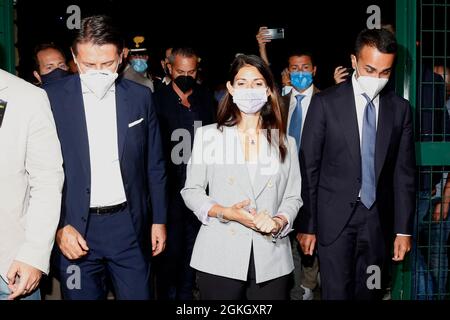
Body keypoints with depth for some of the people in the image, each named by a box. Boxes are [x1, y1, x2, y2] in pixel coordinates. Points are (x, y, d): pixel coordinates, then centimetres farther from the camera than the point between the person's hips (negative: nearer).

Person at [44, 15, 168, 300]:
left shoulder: (140, 97, 1)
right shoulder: (52, 98, -6)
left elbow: (154, 166, 7)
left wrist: (159, 220, 8)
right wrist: (59, 226, -8)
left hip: (129, 225, 2)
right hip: (75, 227, -1)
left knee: (139, 295, 9)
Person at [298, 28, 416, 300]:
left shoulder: (400, 108, 3)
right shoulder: (326, 103, -6)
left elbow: (404, 172, 5)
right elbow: (308, 167, -4)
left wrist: (404, 229, 3)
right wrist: (307, 225, -4)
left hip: (378, 220, 3)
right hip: (335, 218, -2)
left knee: (369, 293, 12)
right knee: (337, 293, -1)